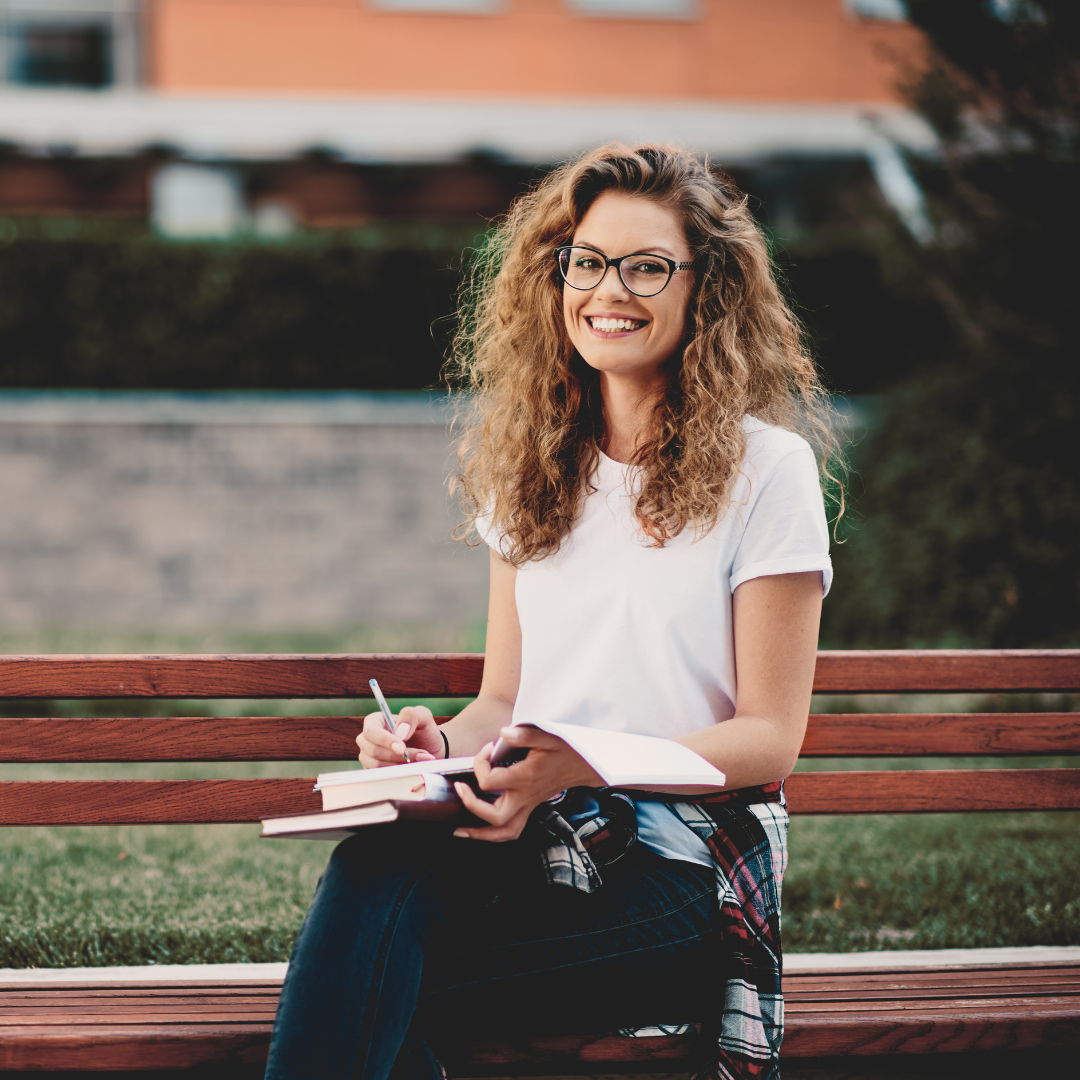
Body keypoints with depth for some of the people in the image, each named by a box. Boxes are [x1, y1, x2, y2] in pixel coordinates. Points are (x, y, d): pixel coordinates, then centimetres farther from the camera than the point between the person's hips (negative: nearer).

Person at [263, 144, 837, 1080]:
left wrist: (583, 766, -18)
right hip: (531, 841, 4)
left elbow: (771, 737, -2)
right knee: (377, 867, -34)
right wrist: (442, 747, -5)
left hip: (682, 868, -4)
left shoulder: (765, 468, 1)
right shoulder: (534, 469, 17)